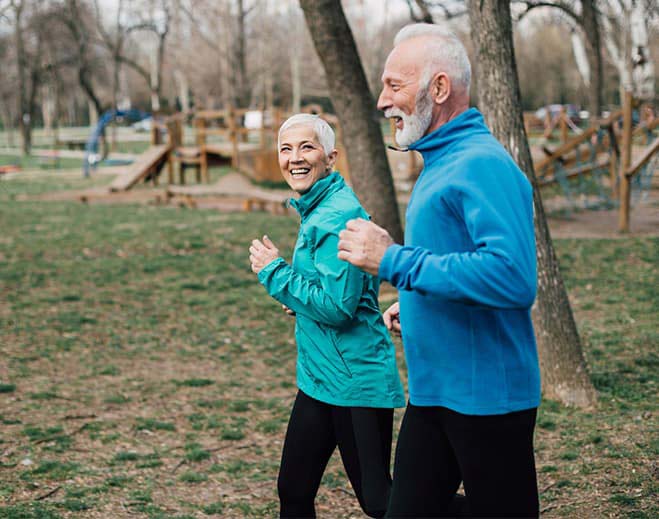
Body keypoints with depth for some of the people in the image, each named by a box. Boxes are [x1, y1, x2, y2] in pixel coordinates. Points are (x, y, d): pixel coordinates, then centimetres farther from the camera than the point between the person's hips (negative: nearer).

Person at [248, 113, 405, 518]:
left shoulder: (338, 217, -18)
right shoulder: (315, 210, 12)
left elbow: (338, 306, -23)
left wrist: (275, 272, -15)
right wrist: (301, 302, 7)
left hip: (355, 382, -10)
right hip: (321, 378, 10)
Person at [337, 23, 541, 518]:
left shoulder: (483, 165, -19)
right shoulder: (440, 164, 14)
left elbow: (513, 277, -32)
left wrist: (395, 261, -27)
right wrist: (414, 304, 12)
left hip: (487, 397, -10)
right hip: (432, 391, 10)